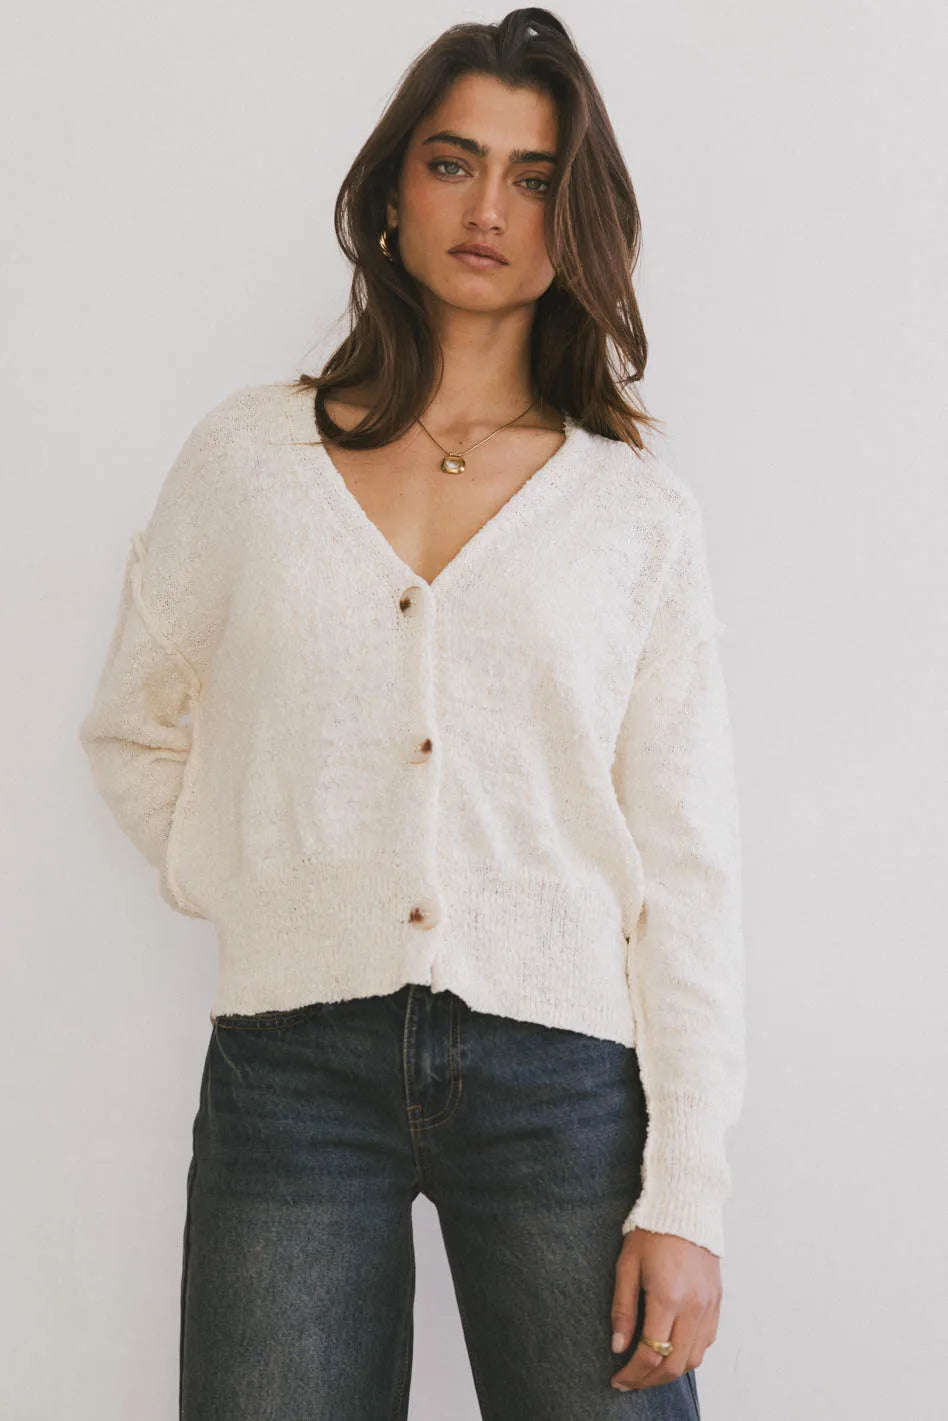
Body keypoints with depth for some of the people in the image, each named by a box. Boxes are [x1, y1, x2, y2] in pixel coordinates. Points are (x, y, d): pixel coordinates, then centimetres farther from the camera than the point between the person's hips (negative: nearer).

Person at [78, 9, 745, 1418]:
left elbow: (690, 864, 2)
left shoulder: (642, 510, 6)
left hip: (562, 1074, 0)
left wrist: (687, 1195, -4)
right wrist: (249, 902, 3)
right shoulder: (249, 454, 8)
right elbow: (135, 733, 18)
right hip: (293, 1072, 1)